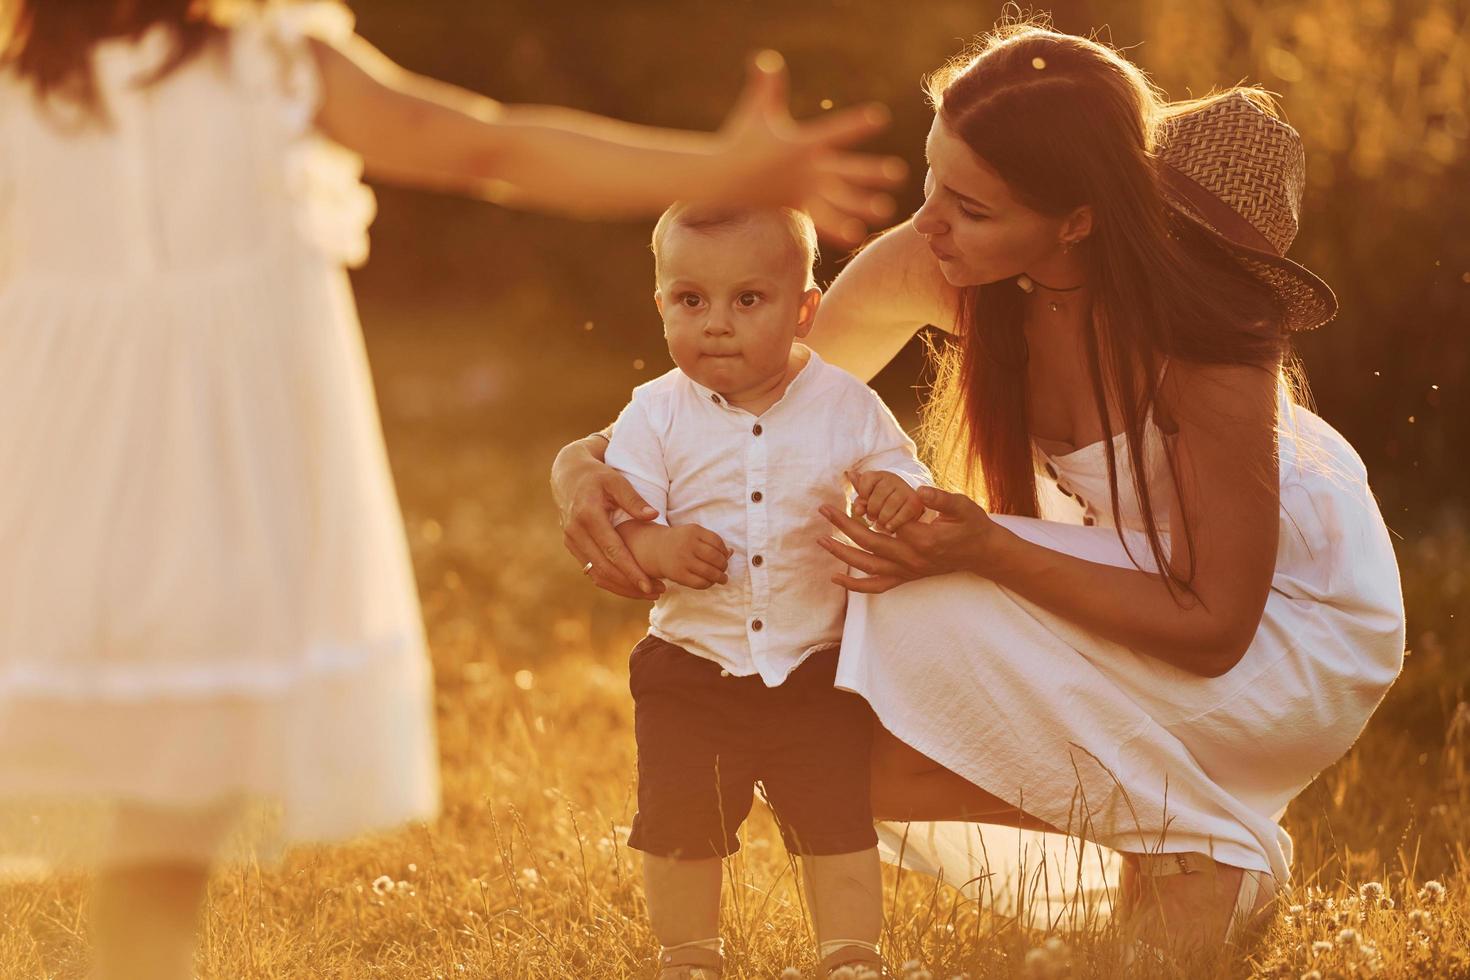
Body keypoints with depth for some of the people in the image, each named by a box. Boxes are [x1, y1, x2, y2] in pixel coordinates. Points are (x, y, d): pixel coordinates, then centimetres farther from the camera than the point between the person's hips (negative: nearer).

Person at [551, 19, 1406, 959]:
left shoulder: (1206, 337, -34)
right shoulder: (930, 269, -20)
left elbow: (1212, 627, -29)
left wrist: (990, 553, -39)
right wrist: (588, 464, -25)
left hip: (1292, 623, -6)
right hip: (1131, 560, 6)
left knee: (940, 628, -28)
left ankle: (1200, 848, -9)